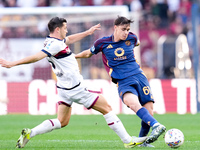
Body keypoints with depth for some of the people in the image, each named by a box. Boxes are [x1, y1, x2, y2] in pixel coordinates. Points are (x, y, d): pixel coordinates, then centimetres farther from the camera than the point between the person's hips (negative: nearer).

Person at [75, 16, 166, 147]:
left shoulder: (132, 38, 4)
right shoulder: (103, 43, 0)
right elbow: (89, 53, 20)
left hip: (139, 76, 3)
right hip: (123, 81, -3)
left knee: (149, 110, -8)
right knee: (133, 102, -34)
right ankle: (156, 126, -48)